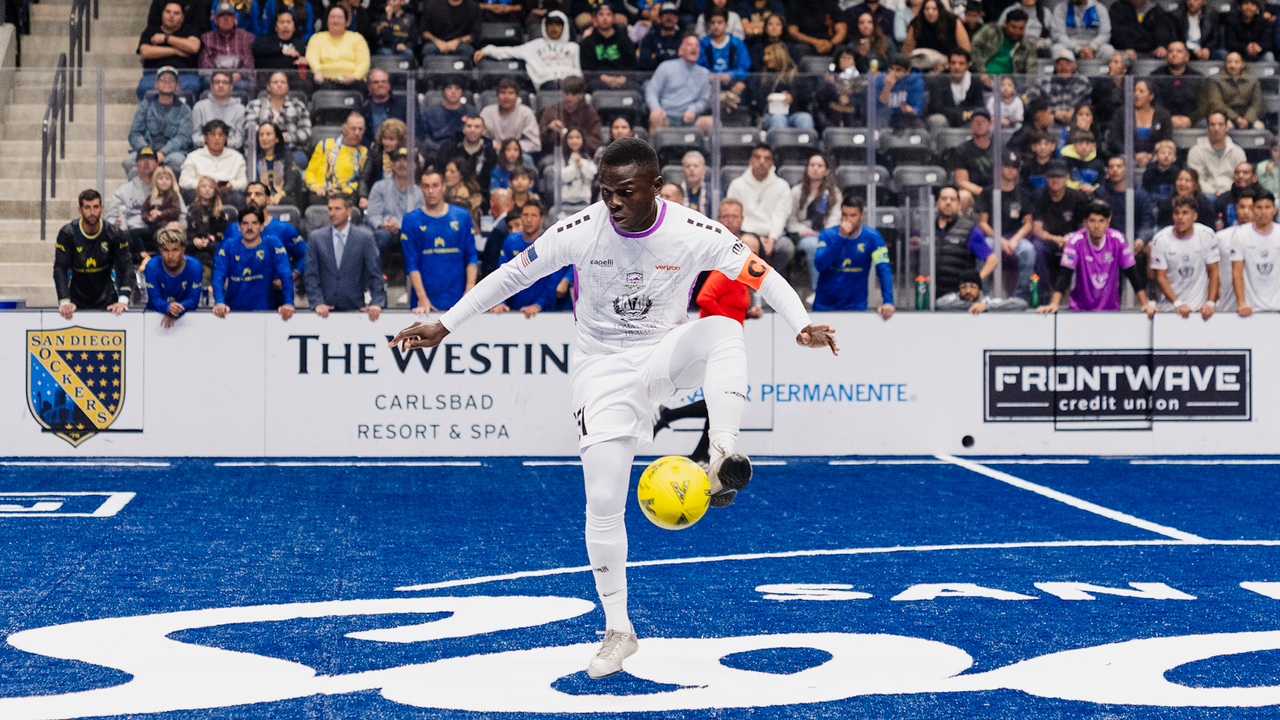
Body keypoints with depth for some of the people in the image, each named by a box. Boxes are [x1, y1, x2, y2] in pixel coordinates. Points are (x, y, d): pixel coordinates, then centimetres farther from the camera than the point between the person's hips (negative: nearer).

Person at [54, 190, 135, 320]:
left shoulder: (115, 234, -5)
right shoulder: (67, 234, -8)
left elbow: (125, 267, -9)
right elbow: (60, 269, -13)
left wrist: (123, 300, -24)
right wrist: (64, 302, -26)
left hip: (107, 302, 0)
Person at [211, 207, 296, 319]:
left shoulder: (272, 245, 4)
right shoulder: (228, 246, 7)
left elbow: (286, 276, -5)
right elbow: (218, 277, -4)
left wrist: (288, 303, -23)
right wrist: (219, 302, -23)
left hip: (262, 310, -2)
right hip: (232, 310, 2)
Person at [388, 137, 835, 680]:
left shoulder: (694, 233, -15)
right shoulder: (581, 232, -14)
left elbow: (762, 275, -8)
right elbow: (511, 276, -2)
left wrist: (802, 326, -25)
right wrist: (444, 325, -2)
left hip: (666, 356, 0)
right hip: (603, 369, 0)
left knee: (724, 330, -34)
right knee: (603, 502, -6)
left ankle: (723, 458, -39)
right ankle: (618, 630, 9)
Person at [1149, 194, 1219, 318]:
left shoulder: (1207, 235, -3)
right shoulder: (1161, 239, -6)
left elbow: (1213, 271, 1)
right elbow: (1160, 277, -5)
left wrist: (1210, 303, -9)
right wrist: (1178, 304, -15)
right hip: (1170, 306, 0)